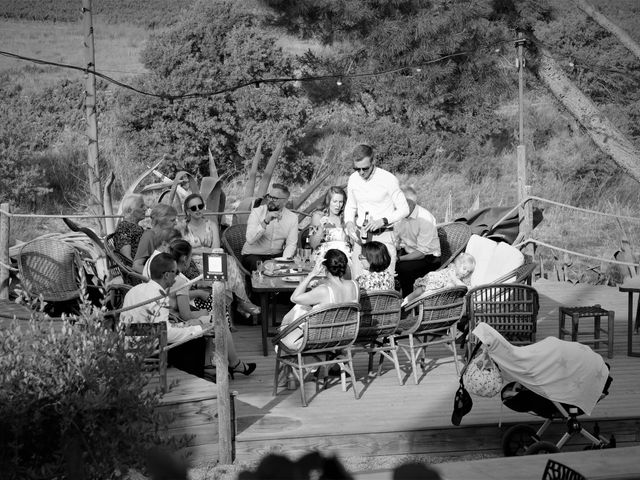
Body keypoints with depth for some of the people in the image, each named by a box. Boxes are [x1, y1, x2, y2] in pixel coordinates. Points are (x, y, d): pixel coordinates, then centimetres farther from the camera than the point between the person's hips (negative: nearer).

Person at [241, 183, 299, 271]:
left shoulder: (292, 217, 0)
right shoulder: (257, 212, -8)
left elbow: (291, 244, -5)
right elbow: (250, 240, -21)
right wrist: (265, 222, -32)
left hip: (277, 255, 3)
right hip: (253, 255, -3)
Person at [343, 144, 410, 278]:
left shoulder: (389, 179, -13)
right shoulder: (353, 179, 2)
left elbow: (404, 209, -6)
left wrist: (382, 221, -21)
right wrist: (349, 222, -3)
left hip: (384, 236, -4)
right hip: (361, 236, 4)